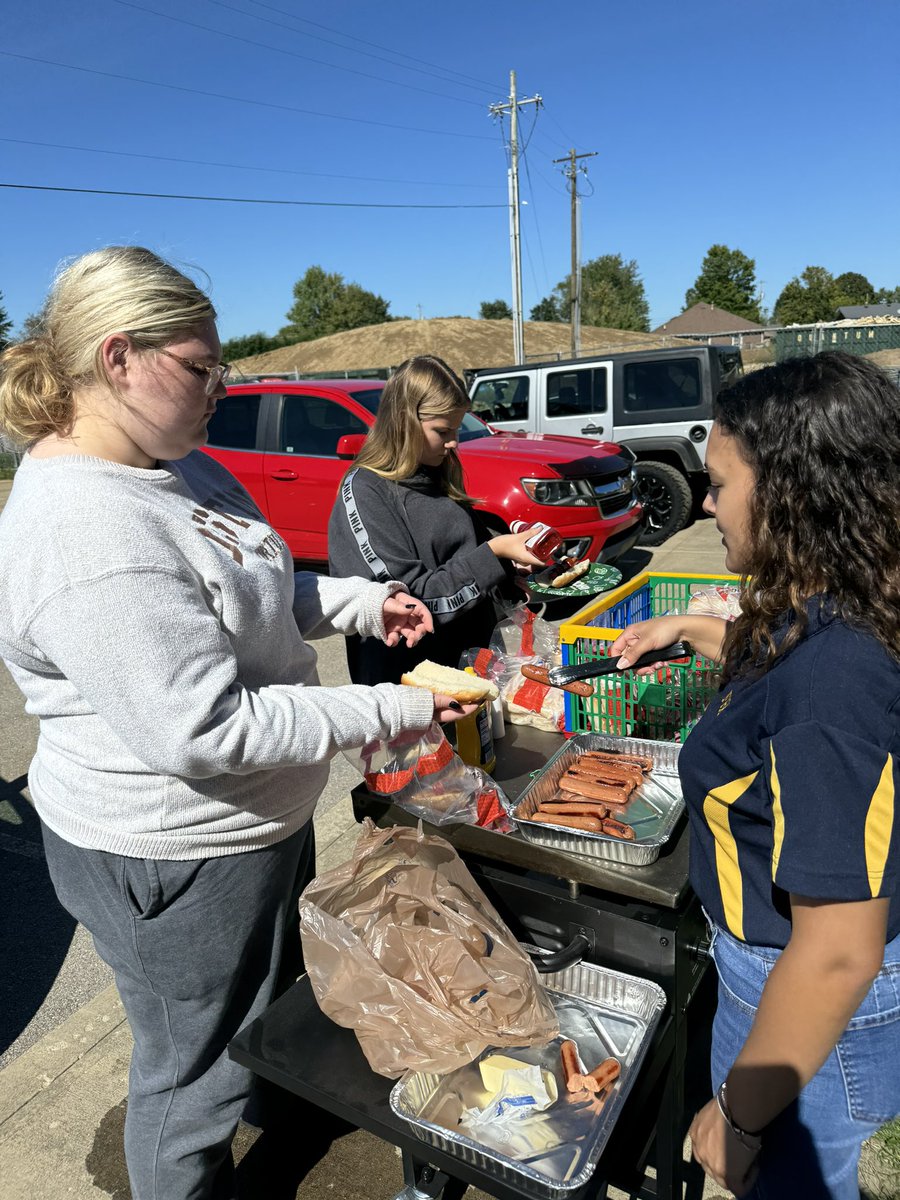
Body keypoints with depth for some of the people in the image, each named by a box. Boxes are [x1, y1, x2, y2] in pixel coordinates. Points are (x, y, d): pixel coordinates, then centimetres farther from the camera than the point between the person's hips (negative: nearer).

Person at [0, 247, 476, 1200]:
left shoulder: (172, 464, 0)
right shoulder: (87, 534, -32)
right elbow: (202, 730, -33)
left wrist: (360, 604, 0)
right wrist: (388, 713, -26)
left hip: (264, 819, 10)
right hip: (172, 862, -10)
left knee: (283, 990, 34)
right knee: (196, 1074, 17)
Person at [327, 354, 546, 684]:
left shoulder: (440, 477, 5)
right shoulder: (363, 492, -16)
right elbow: (410, 601, -22)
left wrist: (513, 559, -3)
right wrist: (493, 554, -23)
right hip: (410, 679, -7)